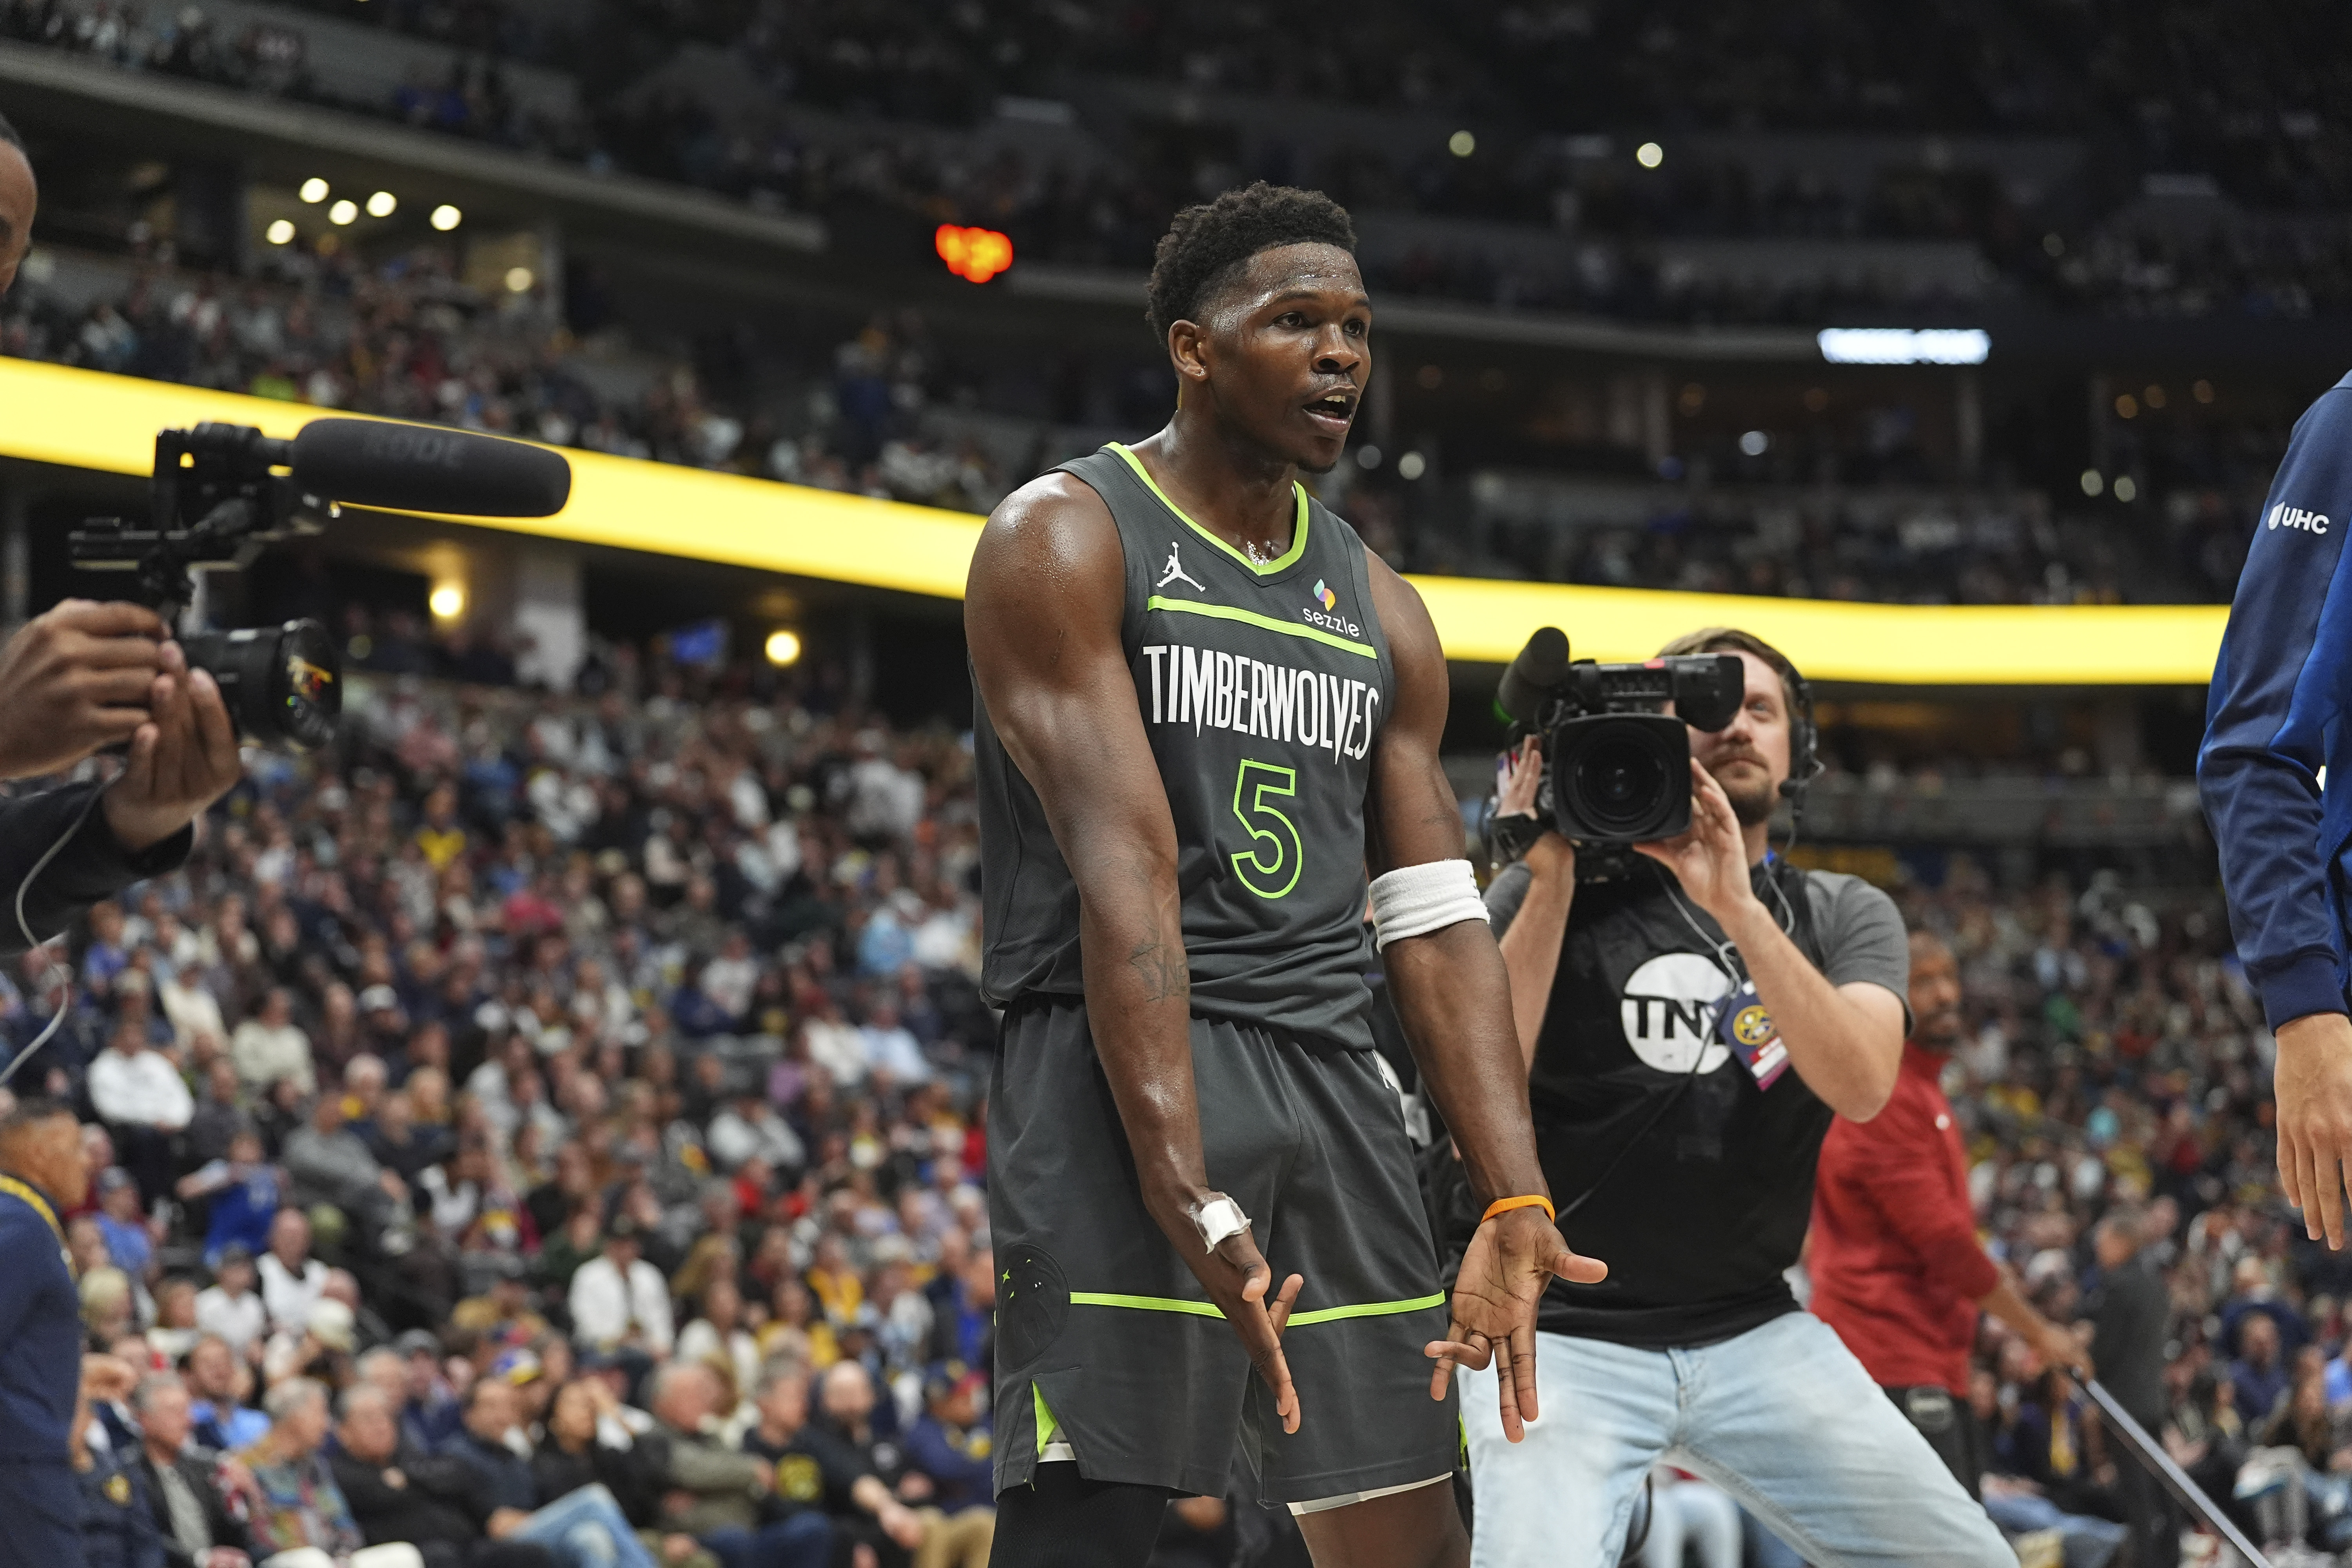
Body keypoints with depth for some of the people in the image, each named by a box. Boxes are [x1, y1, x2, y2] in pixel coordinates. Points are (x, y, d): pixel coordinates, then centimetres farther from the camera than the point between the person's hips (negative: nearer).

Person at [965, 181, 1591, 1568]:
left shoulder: (1378, 610, 17)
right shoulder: (1067, 543, -4)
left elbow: (1437, 923, 13)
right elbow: (1125, 879, -15)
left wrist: (1516, 1208, 0)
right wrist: (1194, 1210, -24)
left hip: (1334, 1085, 7)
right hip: (1122, 1075, -7)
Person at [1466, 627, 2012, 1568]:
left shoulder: (1843, 917, 8)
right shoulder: (1549, 895, 0)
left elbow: (1860, 1086, -13)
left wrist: (1737, 909, -23)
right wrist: (1550, 882, -16)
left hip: (1755, 1337, 4)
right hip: (1563, 1337, -4)